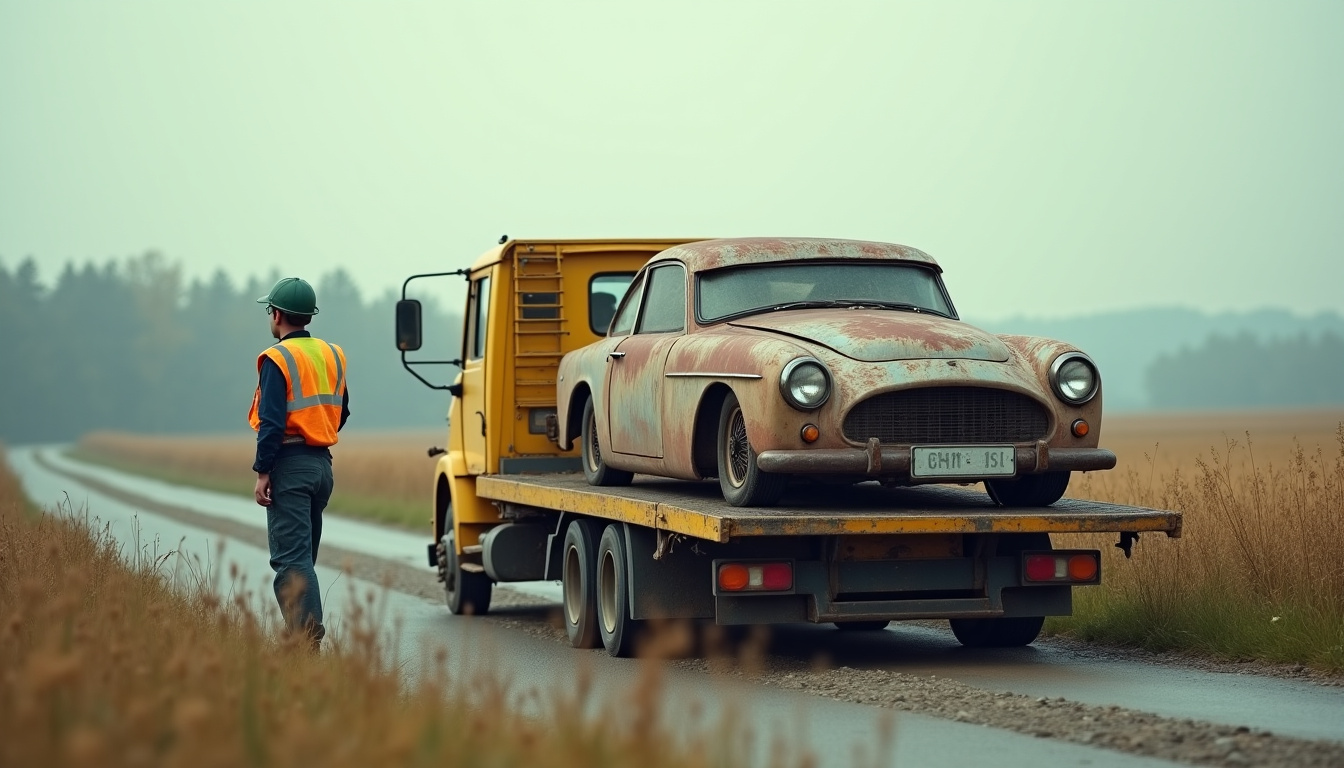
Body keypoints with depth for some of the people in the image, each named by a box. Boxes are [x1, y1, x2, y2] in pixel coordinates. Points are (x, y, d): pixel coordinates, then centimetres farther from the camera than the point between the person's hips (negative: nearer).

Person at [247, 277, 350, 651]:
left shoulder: (278, 359, -12)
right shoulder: (332, 355, 11)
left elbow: (272, 422, -18)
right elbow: (341, 412, 17)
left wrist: (262, 471, -15)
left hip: (290, 465, -8)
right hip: (322, 464, 8)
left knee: (291, 557, -9)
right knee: (303, 555, 16)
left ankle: (308, 634, -17)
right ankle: (302, 632, 19)